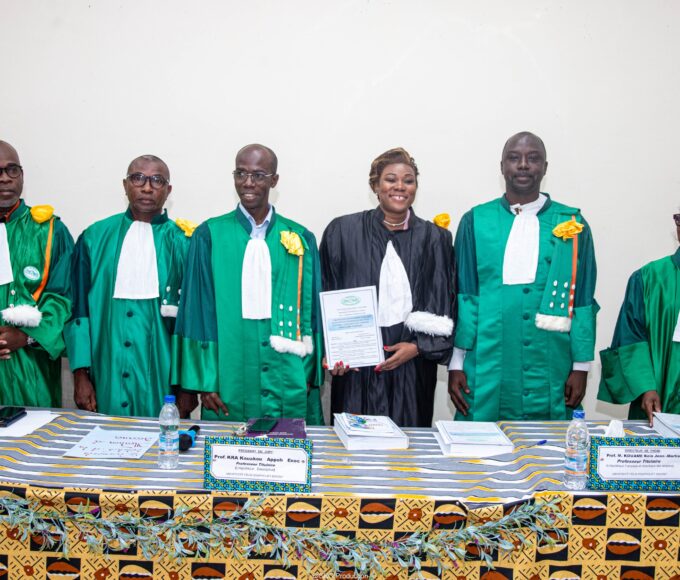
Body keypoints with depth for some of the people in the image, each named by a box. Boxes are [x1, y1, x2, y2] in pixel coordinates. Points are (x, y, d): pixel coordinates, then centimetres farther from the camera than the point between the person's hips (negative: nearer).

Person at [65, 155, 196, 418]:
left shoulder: (182, 243, 0)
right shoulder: (95, 238, 5)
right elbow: (78, 307, 5)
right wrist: (80, 375, -1)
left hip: (161, 381, -1)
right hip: (108, 381, 1)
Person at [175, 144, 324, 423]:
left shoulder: (300, 239, 4)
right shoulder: (209, 235, 0)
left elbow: (311, 308, 7)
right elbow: (198, 308, -1)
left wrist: (311, 374, 3)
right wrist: (203, 380, -5)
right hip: (229, 383, -1)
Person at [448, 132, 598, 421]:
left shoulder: (572, 225, 4)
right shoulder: (476, 222, 2)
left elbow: (582, 300, 5)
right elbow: (462, 295, 3)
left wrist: (581, 366, 2)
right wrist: (456, 364, 0)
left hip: (549, 374, 1)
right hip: (487, 372, 0)